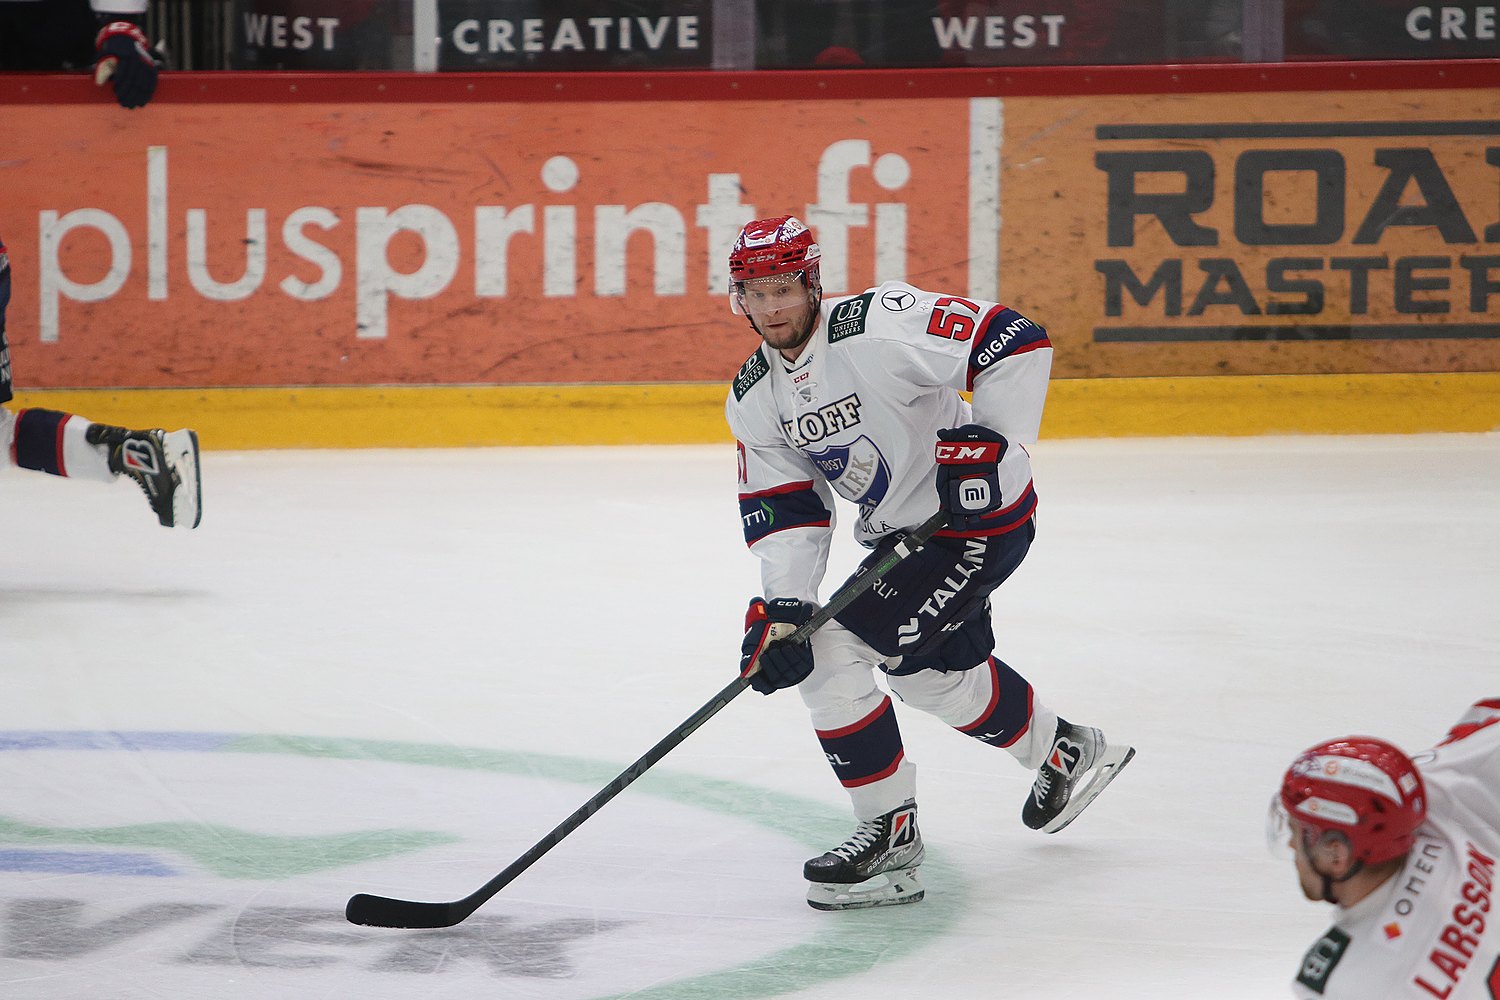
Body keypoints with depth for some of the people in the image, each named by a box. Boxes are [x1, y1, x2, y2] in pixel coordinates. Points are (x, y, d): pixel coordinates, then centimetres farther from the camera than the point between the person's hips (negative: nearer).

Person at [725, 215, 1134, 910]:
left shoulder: (879, 326, -25)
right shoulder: (754, 399, -1)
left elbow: (1016, 340, -25)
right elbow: (782, 512, -2)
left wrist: (994, 441, -30)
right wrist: (779, 608, -17)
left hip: (980, 517, -9)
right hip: (896, 532, 9)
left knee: (834, 652, -16)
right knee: (932, 669, 27)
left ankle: (890, 833, -5)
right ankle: (1067, 754, 52)